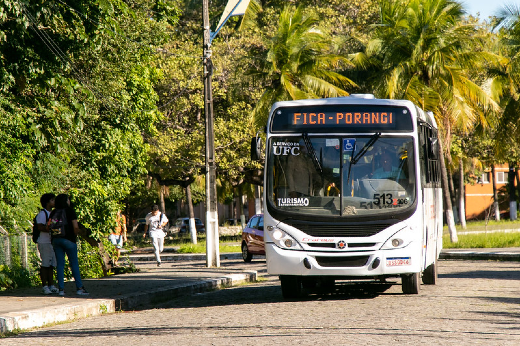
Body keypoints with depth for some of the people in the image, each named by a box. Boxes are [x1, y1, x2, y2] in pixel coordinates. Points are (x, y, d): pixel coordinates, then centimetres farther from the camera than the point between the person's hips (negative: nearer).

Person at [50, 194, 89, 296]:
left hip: (56, 239, 4)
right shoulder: (70, 211, -6)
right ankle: (79, 288, 2)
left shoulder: (54, 212, 8)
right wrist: (75, 236, 4)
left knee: (60, 264, 5)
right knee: (74, 264, 3)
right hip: (68, 239, -4)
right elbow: (75, 227, -12)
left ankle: (61, 288, 1)